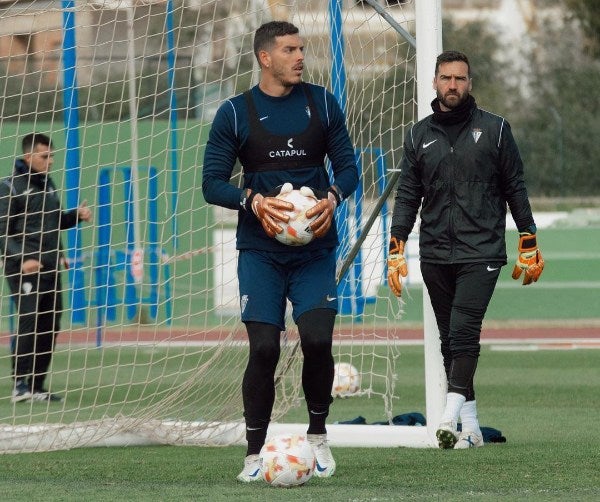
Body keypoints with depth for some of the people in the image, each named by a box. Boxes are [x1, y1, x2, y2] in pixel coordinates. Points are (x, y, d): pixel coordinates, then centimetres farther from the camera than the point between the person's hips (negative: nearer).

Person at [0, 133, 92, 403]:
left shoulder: (47, 183, 17)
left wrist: (76, 216, 8)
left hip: (49, 268, 8)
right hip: (24, 269, -8)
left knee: (49, 327, 5)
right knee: (28, 323, -14)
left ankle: (37, 386, 10)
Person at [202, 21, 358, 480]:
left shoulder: (322, 104, 5)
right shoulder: (235, 114, 0)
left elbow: (348, 166, 7)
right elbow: (212, 183, -1)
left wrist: (333, 197, -15)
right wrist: (253, 200, -19)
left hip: (315, 249, 1)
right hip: (260, 252, -1)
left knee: (317, 339, -13)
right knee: (264, 348, -9)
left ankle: (318, 435, 10)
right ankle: (255, 453, 3)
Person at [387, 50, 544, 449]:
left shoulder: (494, 129, 4)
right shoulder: (419, 136, 11)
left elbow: (516, 189, 6)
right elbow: (407, 196, 11)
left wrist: (529, 247, 4)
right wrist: (396, 251, 3)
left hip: (482, 252, -4)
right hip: (435, 255, 4)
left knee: (463, 330, -18)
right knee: (450, 338, 5)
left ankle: (450, 416, -25)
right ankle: (471, 427, 11)